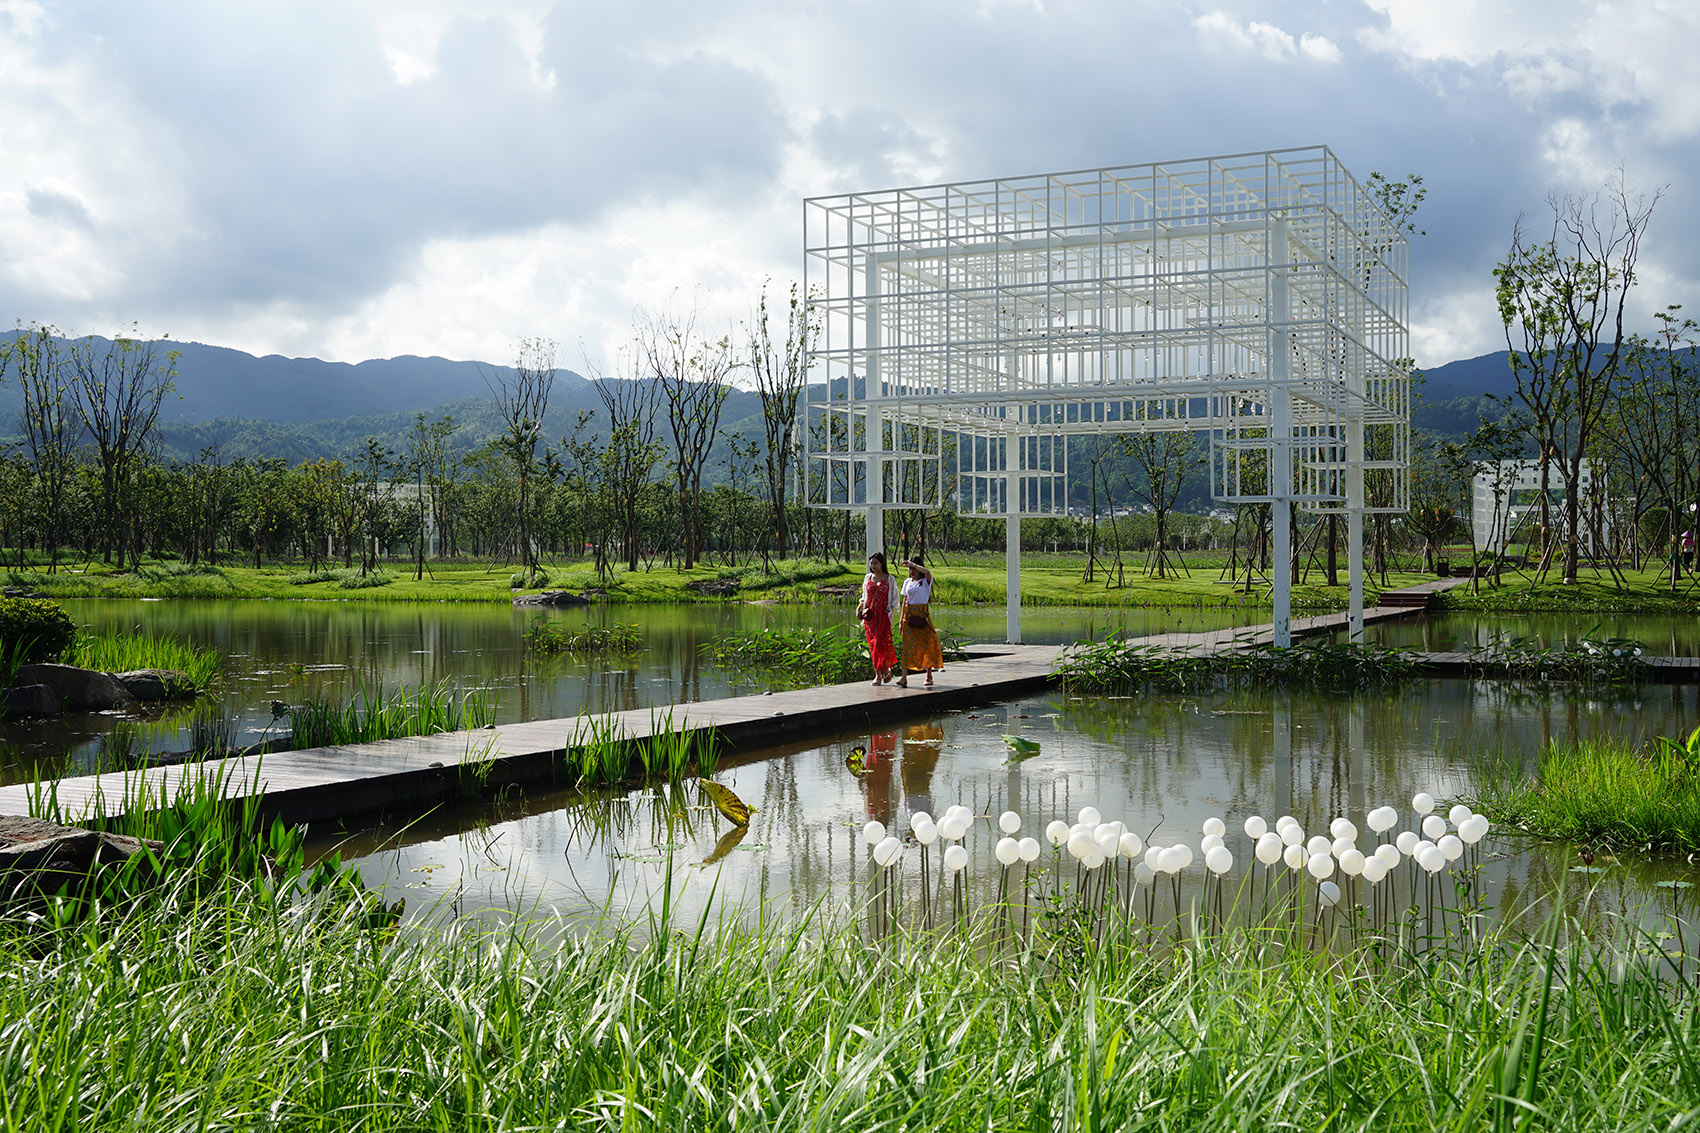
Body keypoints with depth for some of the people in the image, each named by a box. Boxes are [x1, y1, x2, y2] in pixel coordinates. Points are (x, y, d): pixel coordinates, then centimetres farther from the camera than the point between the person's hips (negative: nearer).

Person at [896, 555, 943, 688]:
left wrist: (912, 563, -21)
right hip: (909, 615, 3)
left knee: (927, 644, 1)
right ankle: (904, 678, -15)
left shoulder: (926, 581, -1)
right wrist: (901, 620, 9)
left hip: (922, 615, -3)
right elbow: (905, 601, 14)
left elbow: (927, 572, -27)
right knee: (908, 645, -7)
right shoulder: (907, 582, 12)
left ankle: (929, 676, 16)